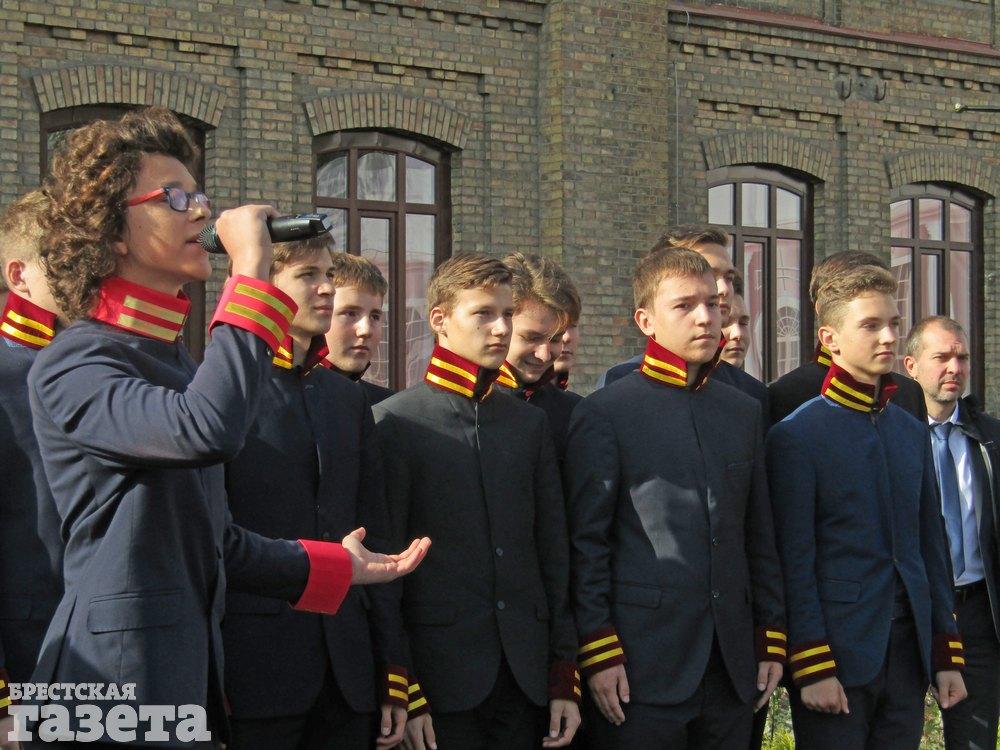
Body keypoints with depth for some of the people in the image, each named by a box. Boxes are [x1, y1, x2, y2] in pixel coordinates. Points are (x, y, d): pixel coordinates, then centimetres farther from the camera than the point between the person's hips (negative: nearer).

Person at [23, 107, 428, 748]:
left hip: (193, 675, 9)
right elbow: (209, 430, -34)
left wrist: (338, 567, 29)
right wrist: (252, 269, -25)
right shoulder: (72, 365, -14)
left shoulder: (175, 361, 16)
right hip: (116, 686, -9)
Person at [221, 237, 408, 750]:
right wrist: (207, 684, -11)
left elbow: (375, 541, 15)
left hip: (348, 673, 5)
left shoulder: (350, 400, 15)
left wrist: (393, 674, 11)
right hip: (257, 667, -5)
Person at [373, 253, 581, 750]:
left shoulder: (529, 422, 13)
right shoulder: (395, 423, -2)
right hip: (442, 678, -4)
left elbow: (554, 555, 13)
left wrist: (565, 679, 9)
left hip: (528, 678, 4)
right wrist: (402, 692, -8)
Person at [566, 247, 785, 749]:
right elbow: (586, 543, -5)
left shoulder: (744, 412, 14)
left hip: (734, 667, 5)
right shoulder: (604, 414, -3)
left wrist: (771, 640, 11)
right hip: (643, 665, -5)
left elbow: (760, 537, 16)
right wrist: (598, 652, -10)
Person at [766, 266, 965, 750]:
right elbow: (794, 560, -10)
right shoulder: (796, 436, -7)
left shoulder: (912, 433, 12)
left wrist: (947, 655, 11)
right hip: (838, 651, -6)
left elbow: (930, 547, 15)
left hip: (908, 652, 6)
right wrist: (812, 667, -13)